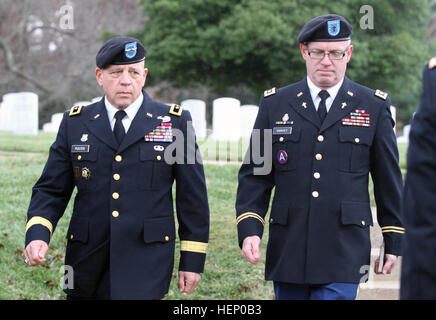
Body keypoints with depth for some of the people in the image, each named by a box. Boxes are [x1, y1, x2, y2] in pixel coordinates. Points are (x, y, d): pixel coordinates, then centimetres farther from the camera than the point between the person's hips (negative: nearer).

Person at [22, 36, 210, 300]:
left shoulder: (175, 121, 2)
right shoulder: (75, 122, 7)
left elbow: (193, 196, 4)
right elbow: (51, 189, 7)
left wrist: (193, 260, 2)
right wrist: (37, 235, -12)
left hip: (145, 266, -3)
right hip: (87, 263, 3)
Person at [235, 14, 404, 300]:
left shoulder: (374, 107, 4)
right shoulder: (275, 104, 7)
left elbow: (389, 180, 8)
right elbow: (255, 173, 6)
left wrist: (394, 243, 8)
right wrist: (249, 230, -7)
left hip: (343, 255, -2)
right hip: (288, 252, 2)